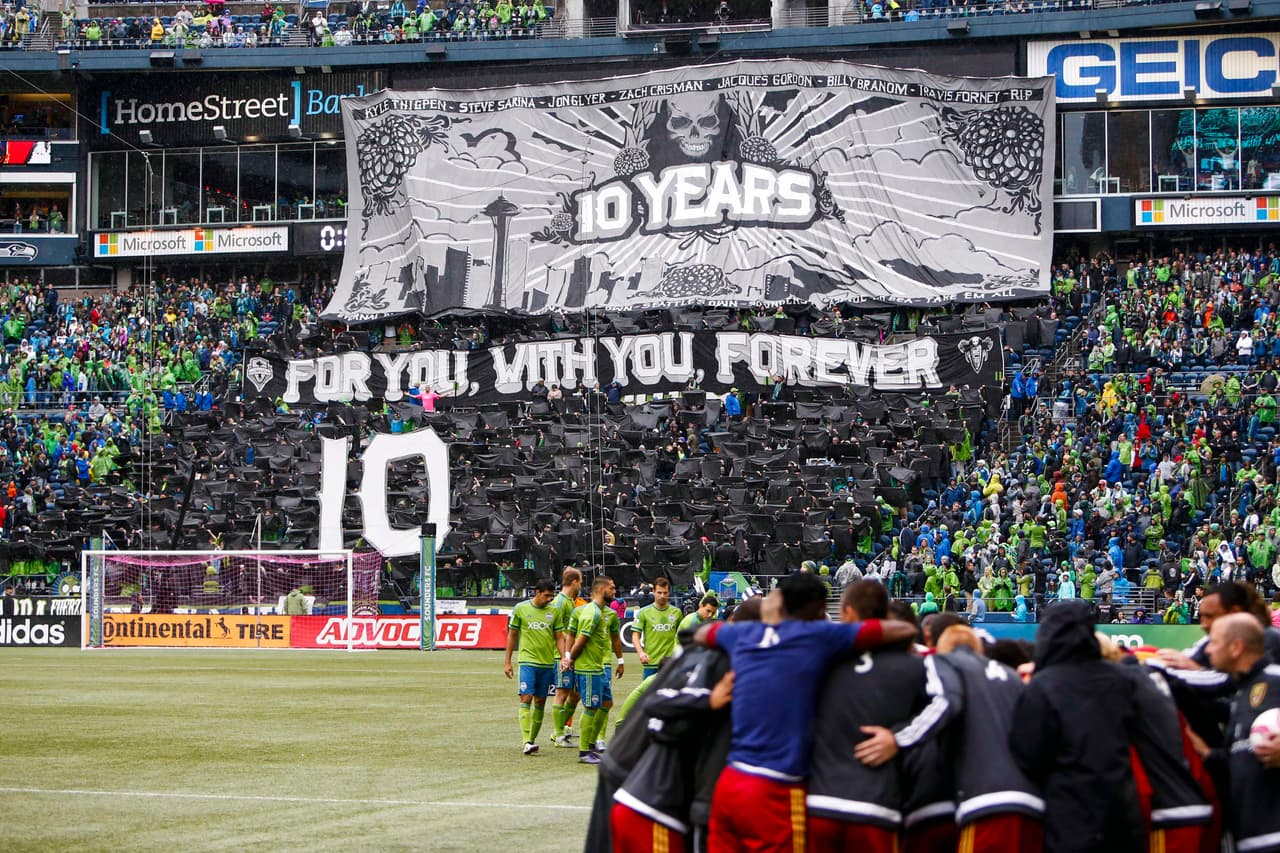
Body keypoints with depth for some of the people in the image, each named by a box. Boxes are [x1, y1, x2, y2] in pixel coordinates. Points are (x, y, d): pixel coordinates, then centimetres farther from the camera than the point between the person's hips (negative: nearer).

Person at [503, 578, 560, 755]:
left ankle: (532, 739, 17)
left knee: (540, 702, 7)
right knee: (526, 698, -13)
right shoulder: (520, 609, -1)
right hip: (527, 661, -3)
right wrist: (508, 662, 5)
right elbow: (512, 635, 6)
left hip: (548, 663, 3)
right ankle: (526, 742, -20)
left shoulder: (554, 611, 6)